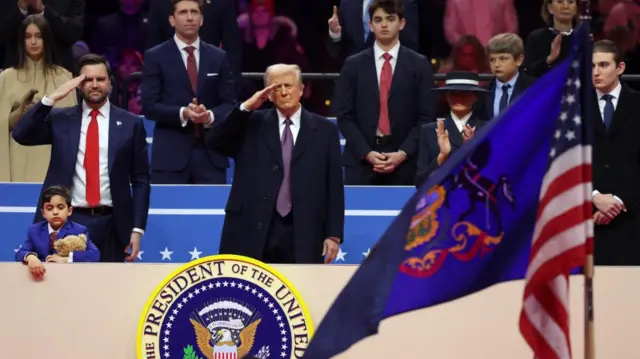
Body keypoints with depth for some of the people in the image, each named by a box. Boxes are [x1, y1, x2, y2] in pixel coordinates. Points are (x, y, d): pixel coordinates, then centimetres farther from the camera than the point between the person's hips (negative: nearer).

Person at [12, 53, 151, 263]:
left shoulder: (130, 123, 7)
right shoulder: (60, 119, 9)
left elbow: (140, 180, 6)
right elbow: (21, 135, -6)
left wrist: (137, 228, -1)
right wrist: (53, 97, -10)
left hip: (110, 225, 0)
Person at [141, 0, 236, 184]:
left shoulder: (219, 57, 12)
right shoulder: (155, 57, 4)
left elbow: (229, 103, 10)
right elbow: (149, 106, -2)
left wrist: (211, 115, -12)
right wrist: (182, 113, -18)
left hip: (211, 153, 2)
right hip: (171, 154, -2)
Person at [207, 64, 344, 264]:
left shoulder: (324, 130, 8)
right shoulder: (253, 124, 10)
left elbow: (334, 186, 6)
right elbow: (215, 142, -3)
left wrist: (334, 234, 0)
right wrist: (246, 107, -10)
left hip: (302, 236, 0)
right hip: (253, 232, 0)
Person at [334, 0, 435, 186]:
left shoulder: (419, 65, 7)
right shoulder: (353, 65, 9)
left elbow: (426, 116, 3)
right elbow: (345, 116, 4)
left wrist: (403, 153, -9)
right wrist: (366, 153, -9)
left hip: (404, 162, 0)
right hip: (360, 161, 0)